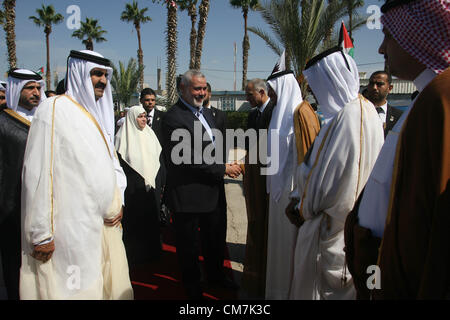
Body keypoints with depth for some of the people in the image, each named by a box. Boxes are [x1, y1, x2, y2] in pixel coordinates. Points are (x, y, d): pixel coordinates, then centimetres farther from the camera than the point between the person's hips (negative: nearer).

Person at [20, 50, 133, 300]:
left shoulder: (100, 113, 12)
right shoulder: (55, 109, -10)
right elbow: (38, 174, -14)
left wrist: (118, 201, 3)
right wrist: (41, 234, -14)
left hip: (106, 224, 7)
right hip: (72, 229, -7)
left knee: (111, 285, 15)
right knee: (76, 289, 4)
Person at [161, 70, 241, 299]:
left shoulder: (206, 113, 10)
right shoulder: (173, 118, -19)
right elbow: (187, 159, -25)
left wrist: (228, 163, -1)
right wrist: (223, 169, -19)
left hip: (211, 192, 8)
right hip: (187, 194, -8)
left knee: (215, 237, 23)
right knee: (188, 244, 12)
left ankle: (215, 274, 46)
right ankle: (192, 286, 33)